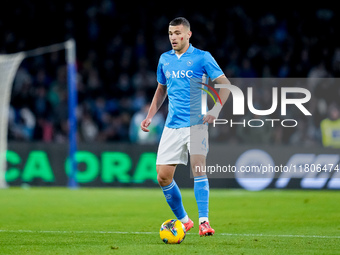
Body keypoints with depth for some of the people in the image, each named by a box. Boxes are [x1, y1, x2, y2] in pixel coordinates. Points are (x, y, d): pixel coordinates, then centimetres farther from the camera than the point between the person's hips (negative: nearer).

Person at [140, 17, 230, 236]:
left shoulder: (202, 57, -3)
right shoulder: (165, 59, 11)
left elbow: (225, 84, -3)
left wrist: (216, 110, -17)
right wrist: (150, 116, 16)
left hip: (196, 123, -5)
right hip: (172, 126, 5)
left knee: (198, 167, -21)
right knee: (163, 177, 0)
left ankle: (204, 222, -20)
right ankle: (183, 220, 18)